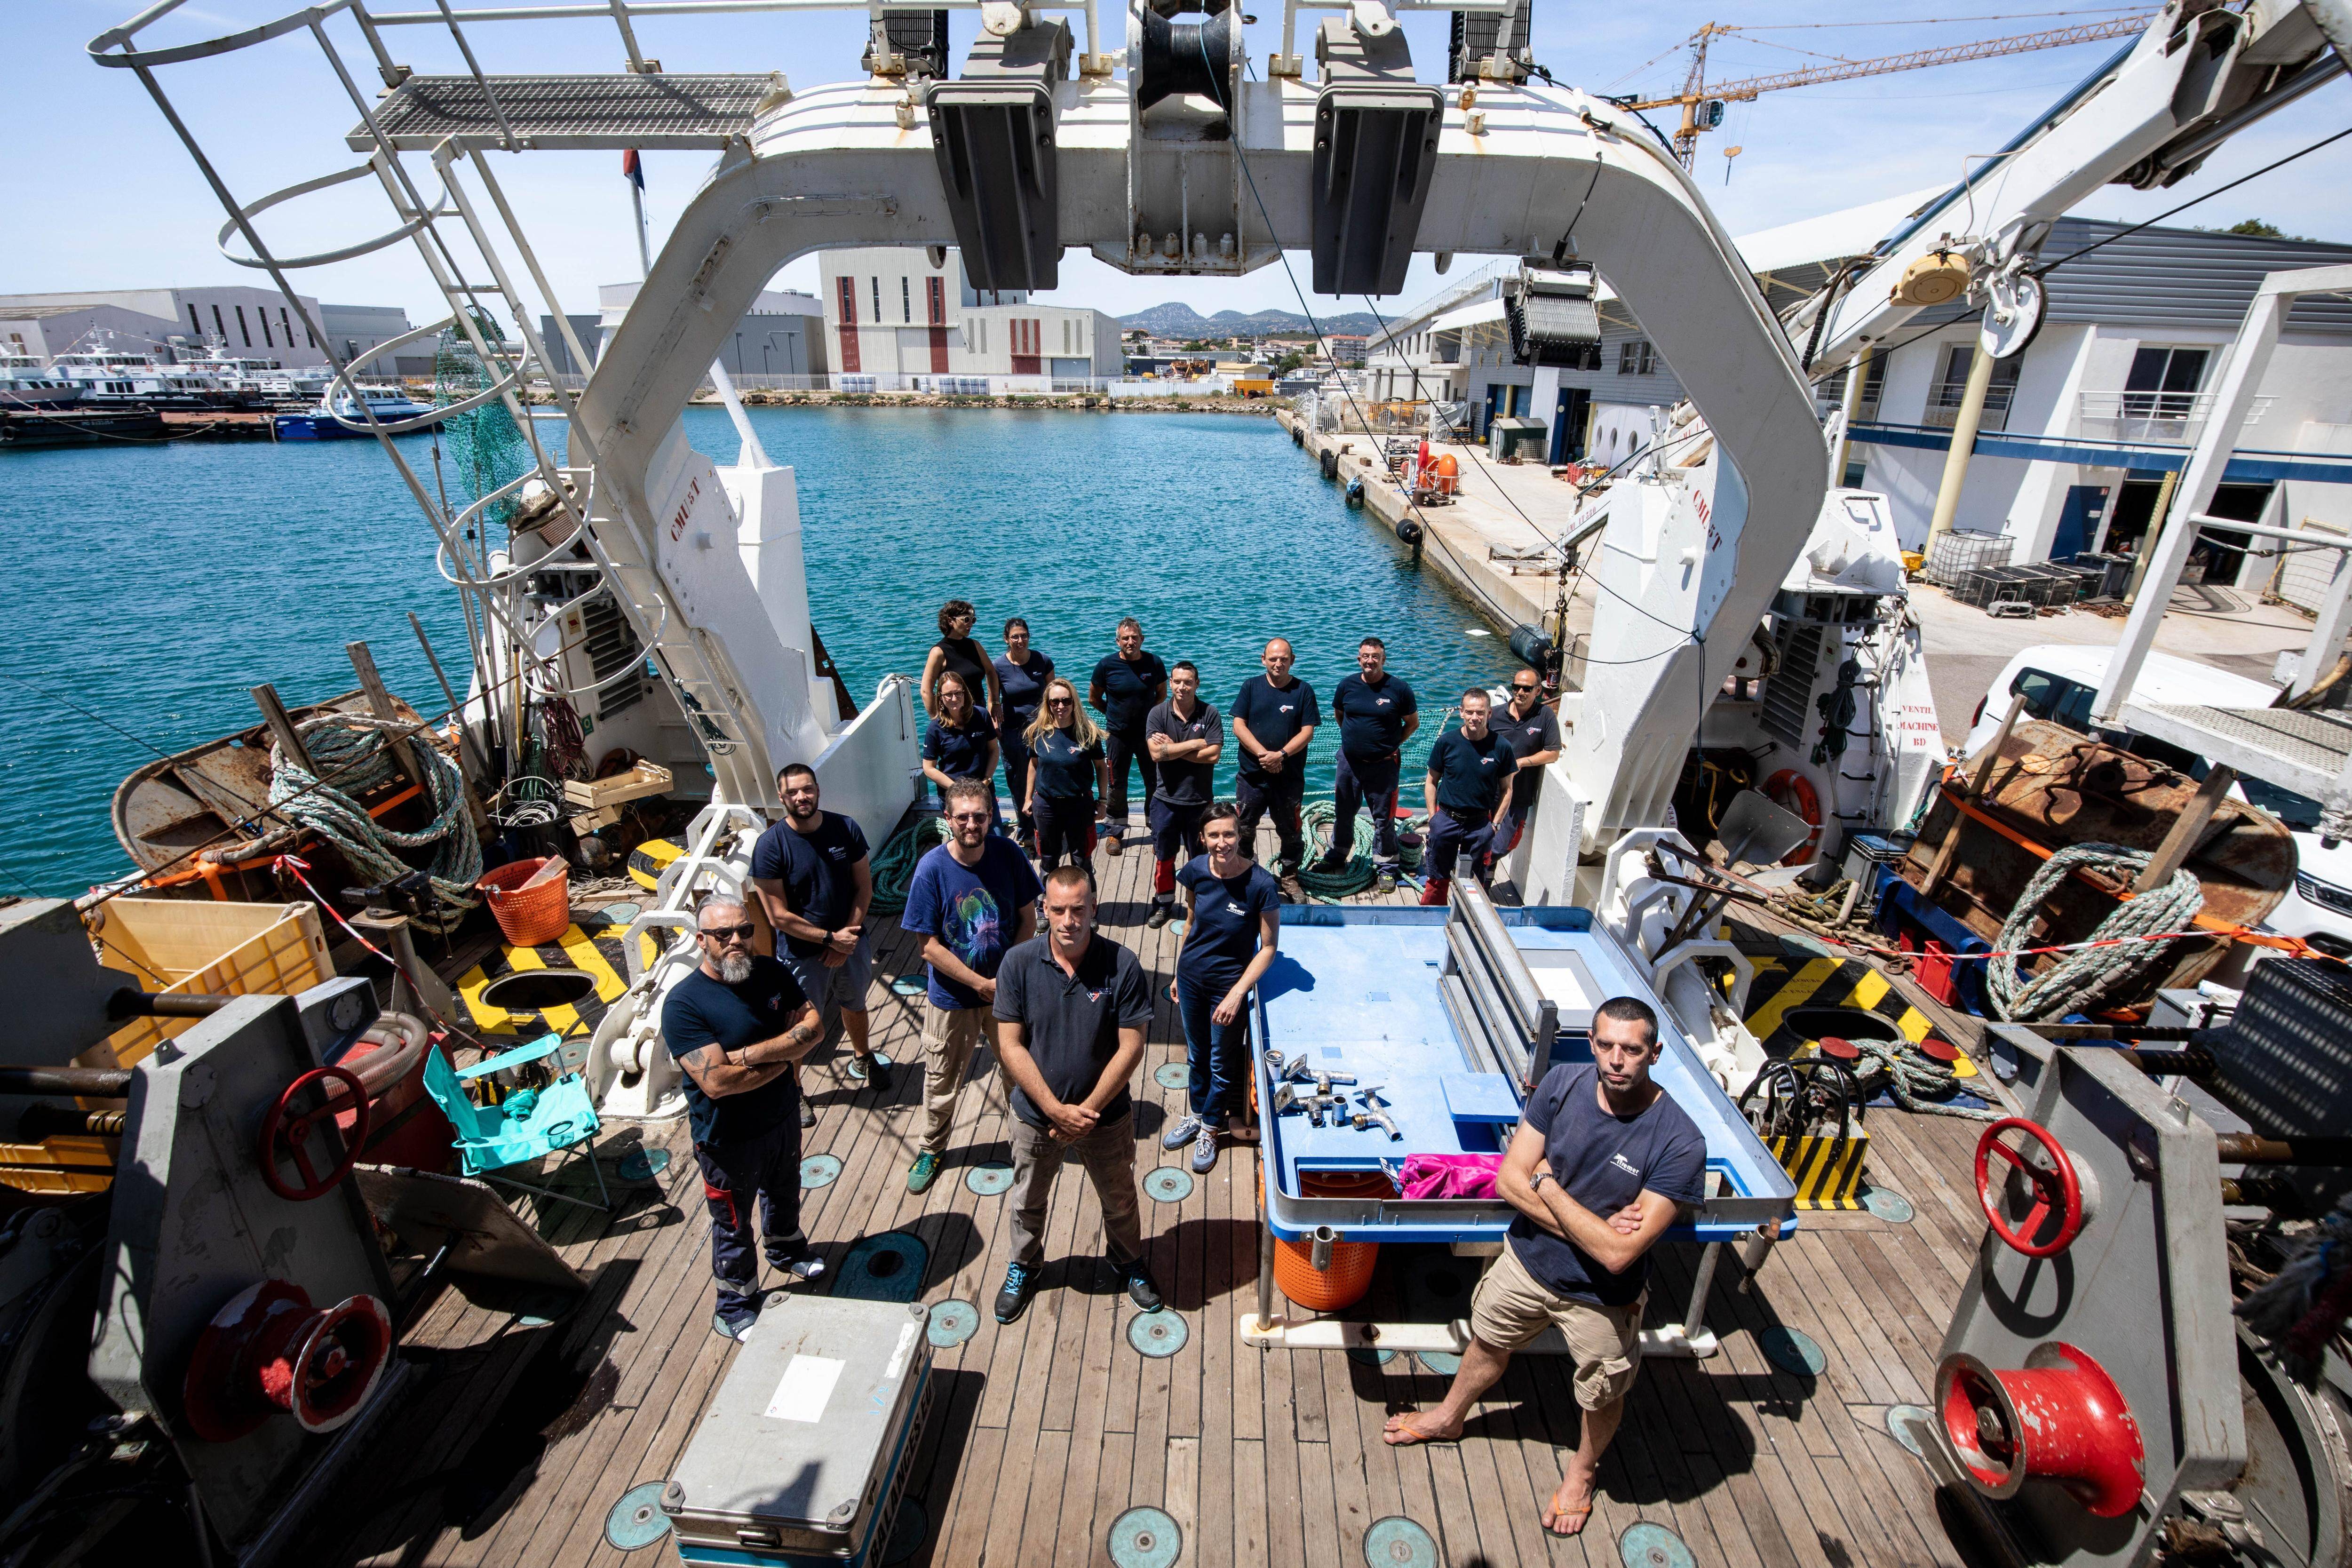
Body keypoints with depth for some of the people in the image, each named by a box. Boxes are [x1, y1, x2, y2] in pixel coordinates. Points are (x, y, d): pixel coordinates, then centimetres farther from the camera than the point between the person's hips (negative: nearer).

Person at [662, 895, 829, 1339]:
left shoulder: (772, 972, -10)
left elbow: (815, 1027, -15)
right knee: (733, 1227, 17)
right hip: (728, 1140, -5)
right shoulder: (684, 1004, -26)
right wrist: (785, 1055, -22)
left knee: (785, 1194, 30)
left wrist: (752, 1054, -27)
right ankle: (736, 1310, 40)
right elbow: (717, 1082, -33)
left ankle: (786, 1249, 59)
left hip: (783, 1118, 5)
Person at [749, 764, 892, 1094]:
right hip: (802, 954, -4)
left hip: (851, 942, 4)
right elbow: (779, 917, -18)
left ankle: (862, 1059, 52)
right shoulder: (770, 846, -19)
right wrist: (831, 939, -19)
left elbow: (864, 888, -4)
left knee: (854, 1004, 26)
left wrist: (847, 939, -14)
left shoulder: (846, 829, -10)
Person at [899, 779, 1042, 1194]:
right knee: (942, 1081, 16)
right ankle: (932, 1148, 42)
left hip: (1007, 987, 2)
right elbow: (929, 946, -16)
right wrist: (982, 984, -17)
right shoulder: (932, 869, -20)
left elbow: (1028, 918, -3)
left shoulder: (1008, 854, -13)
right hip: (953, 996, -2)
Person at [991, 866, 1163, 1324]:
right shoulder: (1018, 964, -17)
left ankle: (1128, 1259, 52)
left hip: (1106, 1116, 0)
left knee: (1119, 1200, 22)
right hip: (1036, 1115, 1)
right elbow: (1010, 1046, -15)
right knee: (1027, 1201, 24)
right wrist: (1057, 1110, -20)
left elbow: (1131, 1047, -17)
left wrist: (1087, 1110, -19)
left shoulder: (1122, 966, -20)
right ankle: (1024, 1265, 53)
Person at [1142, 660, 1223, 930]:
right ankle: (1164, 905, 29)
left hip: (1199, 801, -1)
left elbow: (1213, 755, -18)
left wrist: (1172, 750, -16)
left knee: (1200, 857, 12)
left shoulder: (1210, 714, -7)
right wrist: (1196, 743, -16)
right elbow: (1156, 754, -17)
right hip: (1166, 799, 1)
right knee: (1164, 857, 12)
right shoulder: (1158, 714, -5)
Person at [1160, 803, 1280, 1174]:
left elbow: (1268, 947, -17)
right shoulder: (1196, 871, -13)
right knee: (1197, 1055, 24)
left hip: (1229, 985, -4)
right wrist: (1178, 973, 11)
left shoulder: (1261, 885, -25)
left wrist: (1237, 993, -22)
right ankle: (1197, 1113, 48)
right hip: (1191, 977, 4)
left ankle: (1210, 1128, 41)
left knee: (1222, 1063, 17)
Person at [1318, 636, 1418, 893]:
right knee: (1344, 813, 17)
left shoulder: (1399, 689, -9)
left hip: (1383, 765, -3)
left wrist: (1392, 744, 1)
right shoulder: (1348, 685, -1)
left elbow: (1413, 723, 3)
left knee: (1384, 818, 5)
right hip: (1349, 762, 3)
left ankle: (1386, 867, 19)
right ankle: (1338, 856, 36)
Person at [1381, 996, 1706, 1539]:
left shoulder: (1680, 1144, -31)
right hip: (1528, 1258, 3)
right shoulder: (1563, 1082, -20)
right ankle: (1449, 1417, 57)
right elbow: (1510, 1179, -16)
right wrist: (1586, 1227, -25)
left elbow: (1618, 1254, -32)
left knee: (1602, 1396, 24)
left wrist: (1548, 1184, -25)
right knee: (1488, 1344, 27)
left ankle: (1582, 1469, 57)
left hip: (1601, 1298, -3)